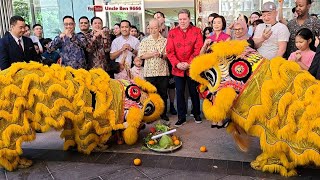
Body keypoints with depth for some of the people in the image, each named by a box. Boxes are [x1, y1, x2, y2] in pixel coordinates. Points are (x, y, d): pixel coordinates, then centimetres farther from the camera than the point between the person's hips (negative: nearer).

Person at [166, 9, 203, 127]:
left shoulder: (196, 31, 0)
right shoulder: (172, 32, 4)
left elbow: (198, 50, -8)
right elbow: (169, 51, -2)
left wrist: (188, 63, -16)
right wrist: (177, 64, -15)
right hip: (177, 69, 1)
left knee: (194, 92, 11)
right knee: (180, 93, 7)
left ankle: (197, 114, 30)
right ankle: (181, 117, 18)